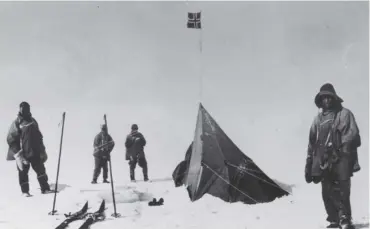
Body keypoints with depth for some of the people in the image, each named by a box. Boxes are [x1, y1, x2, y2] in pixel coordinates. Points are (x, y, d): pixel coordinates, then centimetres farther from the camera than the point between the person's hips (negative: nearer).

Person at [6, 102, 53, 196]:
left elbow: (39, 136, 21)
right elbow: (11, 139, -7)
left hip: (35, 152, 5)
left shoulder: (33, 121, 12)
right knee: (23, 171, 2)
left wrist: (42, 150, 19)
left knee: (41, 169, 1)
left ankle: (45, 188, 6)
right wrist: (17, 153, -14)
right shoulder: (17, 123, -5)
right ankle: (25, 191, 13)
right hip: (23, 153, -5)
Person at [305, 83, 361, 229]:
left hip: (340, 158, -4)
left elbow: (352, 134, -6)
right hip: (324, 161, 4)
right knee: (327, 192, 1)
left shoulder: (344, 114, 6)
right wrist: (309, 166, 16)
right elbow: (311, 144, 20)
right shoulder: (318, 119, 19)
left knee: (341, 190, -13)